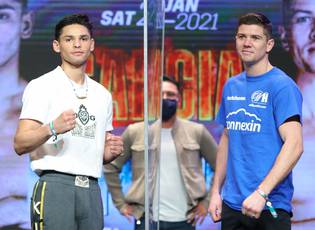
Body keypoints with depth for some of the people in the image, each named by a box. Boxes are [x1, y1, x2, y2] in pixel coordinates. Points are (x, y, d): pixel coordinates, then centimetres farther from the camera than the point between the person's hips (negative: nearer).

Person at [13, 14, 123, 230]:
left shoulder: (102, 94, 19)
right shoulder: (42, 86, 0)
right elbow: (20, 144, -10)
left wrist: (113, 150, 2)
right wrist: (52, 128, -28)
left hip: (92, 189, 6)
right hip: (55, 187, -6)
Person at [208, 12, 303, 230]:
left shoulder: (282, 86, -10)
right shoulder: (231, 86, 12)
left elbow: (294, 145, -18)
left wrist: (261, 193, -25)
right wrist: (216, 191, 13)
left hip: (269, 206, -6)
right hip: (232, 203, 6)